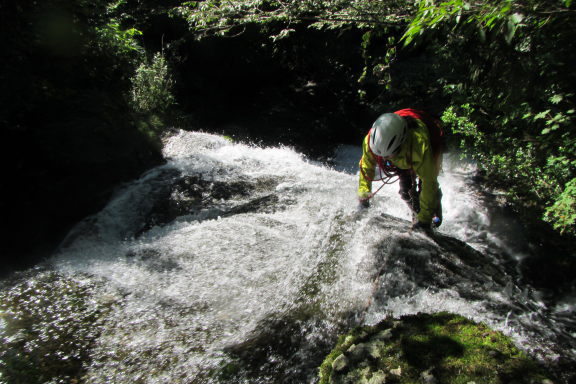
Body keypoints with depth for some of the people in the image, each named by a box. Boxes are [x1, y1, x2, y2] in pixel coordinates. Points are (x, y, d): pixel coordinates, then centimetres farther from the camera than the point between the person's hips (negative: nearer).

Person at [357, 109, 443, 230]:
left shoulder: (419, 142, -48)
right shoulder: (371, 139, -36)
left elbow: (428, 182, -43)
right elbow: (366, 166, -16)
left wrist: (424, 218, -40)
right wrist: (363, 193, -18)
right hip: (404, 158, 4)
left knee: (426, 186, -17)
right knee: (406, 190, -7)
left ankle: (437, 217, 11)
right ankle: (418, 214, 21)